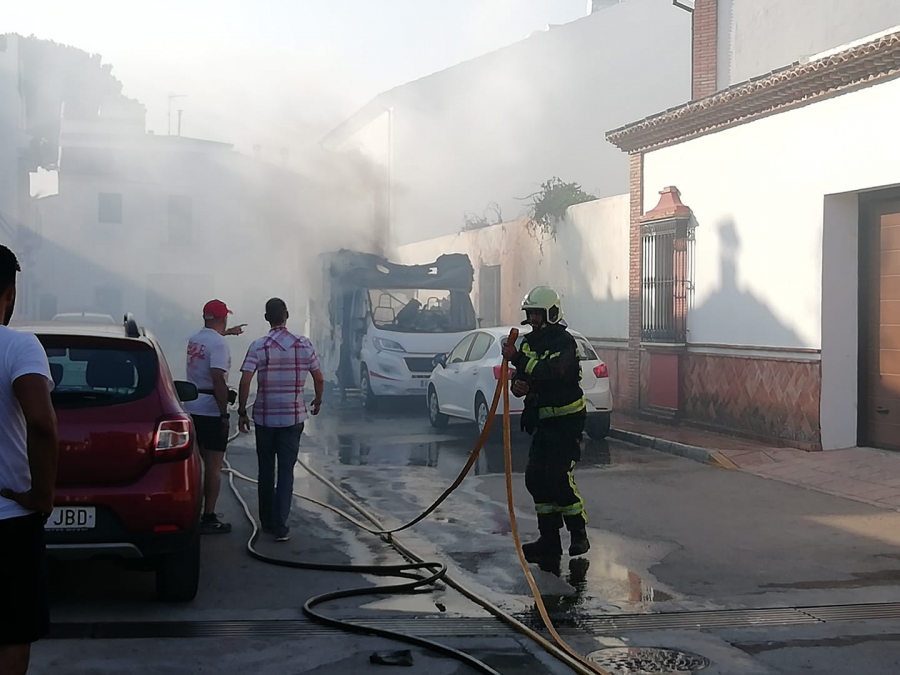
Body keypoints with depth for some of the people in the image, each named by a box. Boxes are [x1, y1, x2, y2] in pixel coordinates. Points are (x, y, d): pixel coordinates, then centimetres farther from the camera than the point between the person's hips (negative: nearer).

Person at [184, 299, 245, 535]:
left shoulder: (194, 338, 9)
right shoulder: (218, 344, -17)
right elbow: (217, 378, -26)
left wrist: (229, 332, 51)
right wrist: (224, 413, -21)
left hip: (191, 407, 8)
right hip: (211, 409, -8)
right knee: (214, 464, -2)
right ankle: (209, 518, -1)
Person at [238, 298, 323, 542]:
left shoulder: (259, 346, -7)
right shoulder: (304, 344, -1)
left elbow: (245, 382, -12)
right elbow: (319, 379, 5)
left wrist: (242, 413, -3)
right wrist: (318, 400, 24)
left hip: (264, 417, 0)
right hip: (293, 417, 0)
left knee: (266, 470, 14)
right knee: (286, 470, 2)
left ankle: (267, 521, 23)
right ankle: (280, 525, -7)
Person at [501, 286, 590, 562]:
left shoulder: (564, 342, -14)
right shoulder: (530, 341, 11)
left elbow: (551, 371, -30)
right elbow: (524, 375, 11)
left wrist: (519, 359, -33)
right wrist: (517, 384, -12)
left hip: (567, 420, -8)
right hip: (544, 420, 8)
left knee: (559, 477, -13)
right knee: (535, 477, 3)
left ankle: (579, 534, 2)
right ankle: (549, 539, 11)